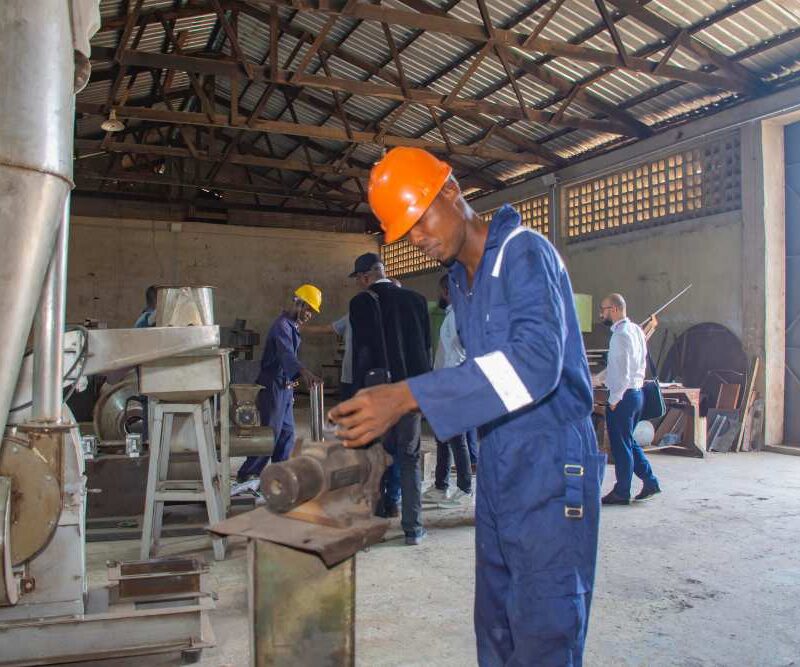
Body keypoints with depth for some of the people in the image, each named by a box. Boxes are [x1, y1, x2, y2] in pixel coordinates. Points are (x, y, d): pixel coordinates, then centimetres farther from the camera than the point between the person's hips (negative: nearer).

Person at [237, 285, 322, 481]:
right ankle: (246, 475, 2)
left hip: (284, 387, 10)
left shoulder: (292, 326, 14)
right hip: (273, 385, -10)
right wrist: (303, 371, -55)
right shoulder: (282, 325, -19)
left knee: (287, 432, 12)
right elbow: (286, 353, -38)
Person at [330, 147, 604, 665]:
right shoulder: (460, 280, 13)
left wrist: (409, 397, -35)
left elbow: (536, 360, -29)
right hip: (497, 472, 8)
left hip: (551, 473, -8)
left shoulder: (524, 252, -13)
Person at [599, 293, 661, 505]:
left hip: (623, 396, -9)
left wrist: (613, 400, -16)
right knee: (629, 442, 19)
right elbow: (642, 362, 16)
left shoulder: (620, 335, -19)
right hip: (636, 391, 9)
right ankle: (650, 481, 21)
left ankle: (621, 493, 12)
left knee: (621, 446, 1)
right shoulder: (636, 330, 11)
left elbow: (622, 373, -22)